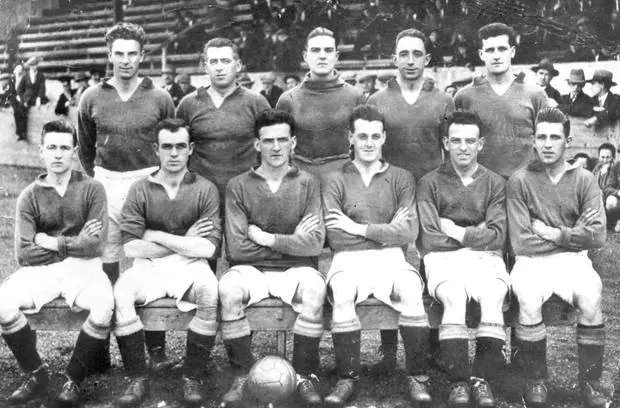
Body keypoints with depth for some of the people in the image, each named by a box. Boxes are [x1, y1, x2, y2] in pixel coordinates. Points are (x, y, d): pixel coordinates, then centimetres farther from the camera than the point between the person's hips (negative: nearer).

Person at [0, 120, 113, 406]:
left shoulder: (92, 189, 3)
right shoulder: (29, 196, 7)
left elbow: (95, 244, -7)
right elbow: (23, 253, -3)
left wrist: (50, 242, -4)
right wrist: (72, 244, -6)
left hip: (83, 267, -2)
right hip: (40, 270, 2)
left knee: (104, 306, -33)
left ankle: (74, 379, -10)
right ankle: (35, 373, -3)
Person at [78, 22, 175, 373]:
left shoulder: (160, 98, 2)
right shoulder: (92, 98, 6)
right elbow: (86, 147, 16)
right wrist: (97, 179, 11)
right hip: (105, 185, 2)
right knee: (105, 265, 4)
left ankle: (157, 347, 9)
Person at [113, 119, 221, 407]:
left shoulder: (205, 189, 1)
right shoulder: (140, 190, 4)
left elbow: (208, 248, -8)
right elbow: (131, 247, -5)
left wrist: (157, 236, -7)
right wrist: (185, 242, -6)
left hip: (190, 265, -1)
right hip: (148, 265, 1)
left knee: (209, 291, -32)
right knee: (121, 292, -29)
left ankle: (192, 379, -17)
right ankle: (138, 379, -15)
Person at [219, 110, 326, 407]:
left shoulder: (308, 184, 5)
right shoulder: (238, 186, 3)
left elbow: (314, 244, -5)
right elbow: (236, 248, -6)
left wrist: (269, 239, -10)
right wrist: (292, 242, -5)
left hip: (295, 268, 0)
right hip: (251, 269, 0)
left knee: (314, 290, -33)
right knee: (228, 290, -32)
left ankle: (304, 375, -15)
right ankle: (241, 375, -15)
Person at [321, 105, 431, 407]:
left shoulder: (401, 178, 15)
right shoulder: (334, 180, 11)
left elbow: (409, 233, 1)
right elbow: (336, 238, -1)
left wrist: (360, 228, -5)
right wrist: (388, 230, -2)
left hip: (391, 258, 1)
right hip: (349, 259, 0)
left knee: (411, 292, -31)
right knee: (342, 294, -34)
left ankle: (417, 377, -17)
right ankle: (347, 378, -22)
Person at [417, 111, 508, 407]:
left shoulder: (495, 183, 15)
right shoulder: (430, 183, 10)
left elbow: (497, 236, 4)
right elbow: (430, 239, -1)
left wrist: (458, 232, -3)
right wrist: (477, 233, 0)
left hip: (485, 257, 2)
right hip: (444, 258, -1)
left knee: (492, 297, -30)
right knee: (454, 297, -32)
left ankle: (483, 378, -21)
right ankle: (458, 381, -24)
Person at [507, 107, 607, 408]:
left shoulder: (584, 180, 7)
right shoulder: (519, 181, 1)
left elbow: (597, 236, -3)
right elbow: (521, 243, -7)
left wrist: (553, 233, -6)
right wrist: (573, 236, -2)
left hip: (573, 259, 2)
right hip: (532, 261, -1)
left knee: (591, 296, -30)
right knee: (528, 297, -33)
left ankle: (590, 382, -12)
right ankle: (536, 380, -13)